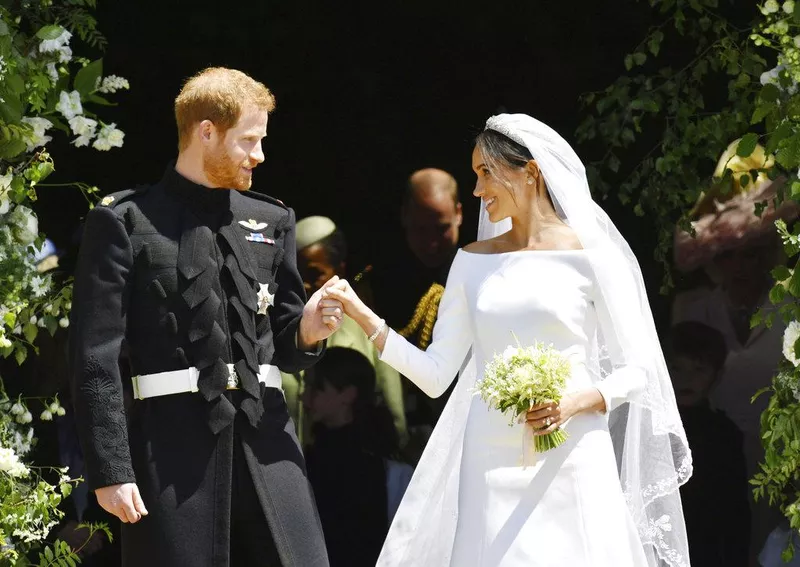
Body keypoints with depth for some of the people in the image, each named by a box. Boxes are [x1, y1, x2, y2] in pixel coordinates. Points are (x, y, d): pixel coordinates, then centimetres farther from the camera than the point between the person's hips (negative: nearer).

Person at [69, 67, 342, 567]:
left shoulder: (273, 220, 17)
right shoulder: (125, 222, 0)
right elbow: (97, 357, -5)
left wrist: (306, 333, -1)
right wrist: (111, 470, -12)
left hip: (264, 432, 4)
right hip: (174, 443, -4)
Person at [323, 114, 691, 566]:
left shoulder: (591, 257, 0)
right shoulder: (473, 262, 12)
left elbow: (635, 371, 1)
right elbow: (435, 375, 8)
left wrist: (577, 401, -16)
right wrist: (365, 319, 0)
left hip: (569, 465, -3)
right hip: (490, 465, 3)